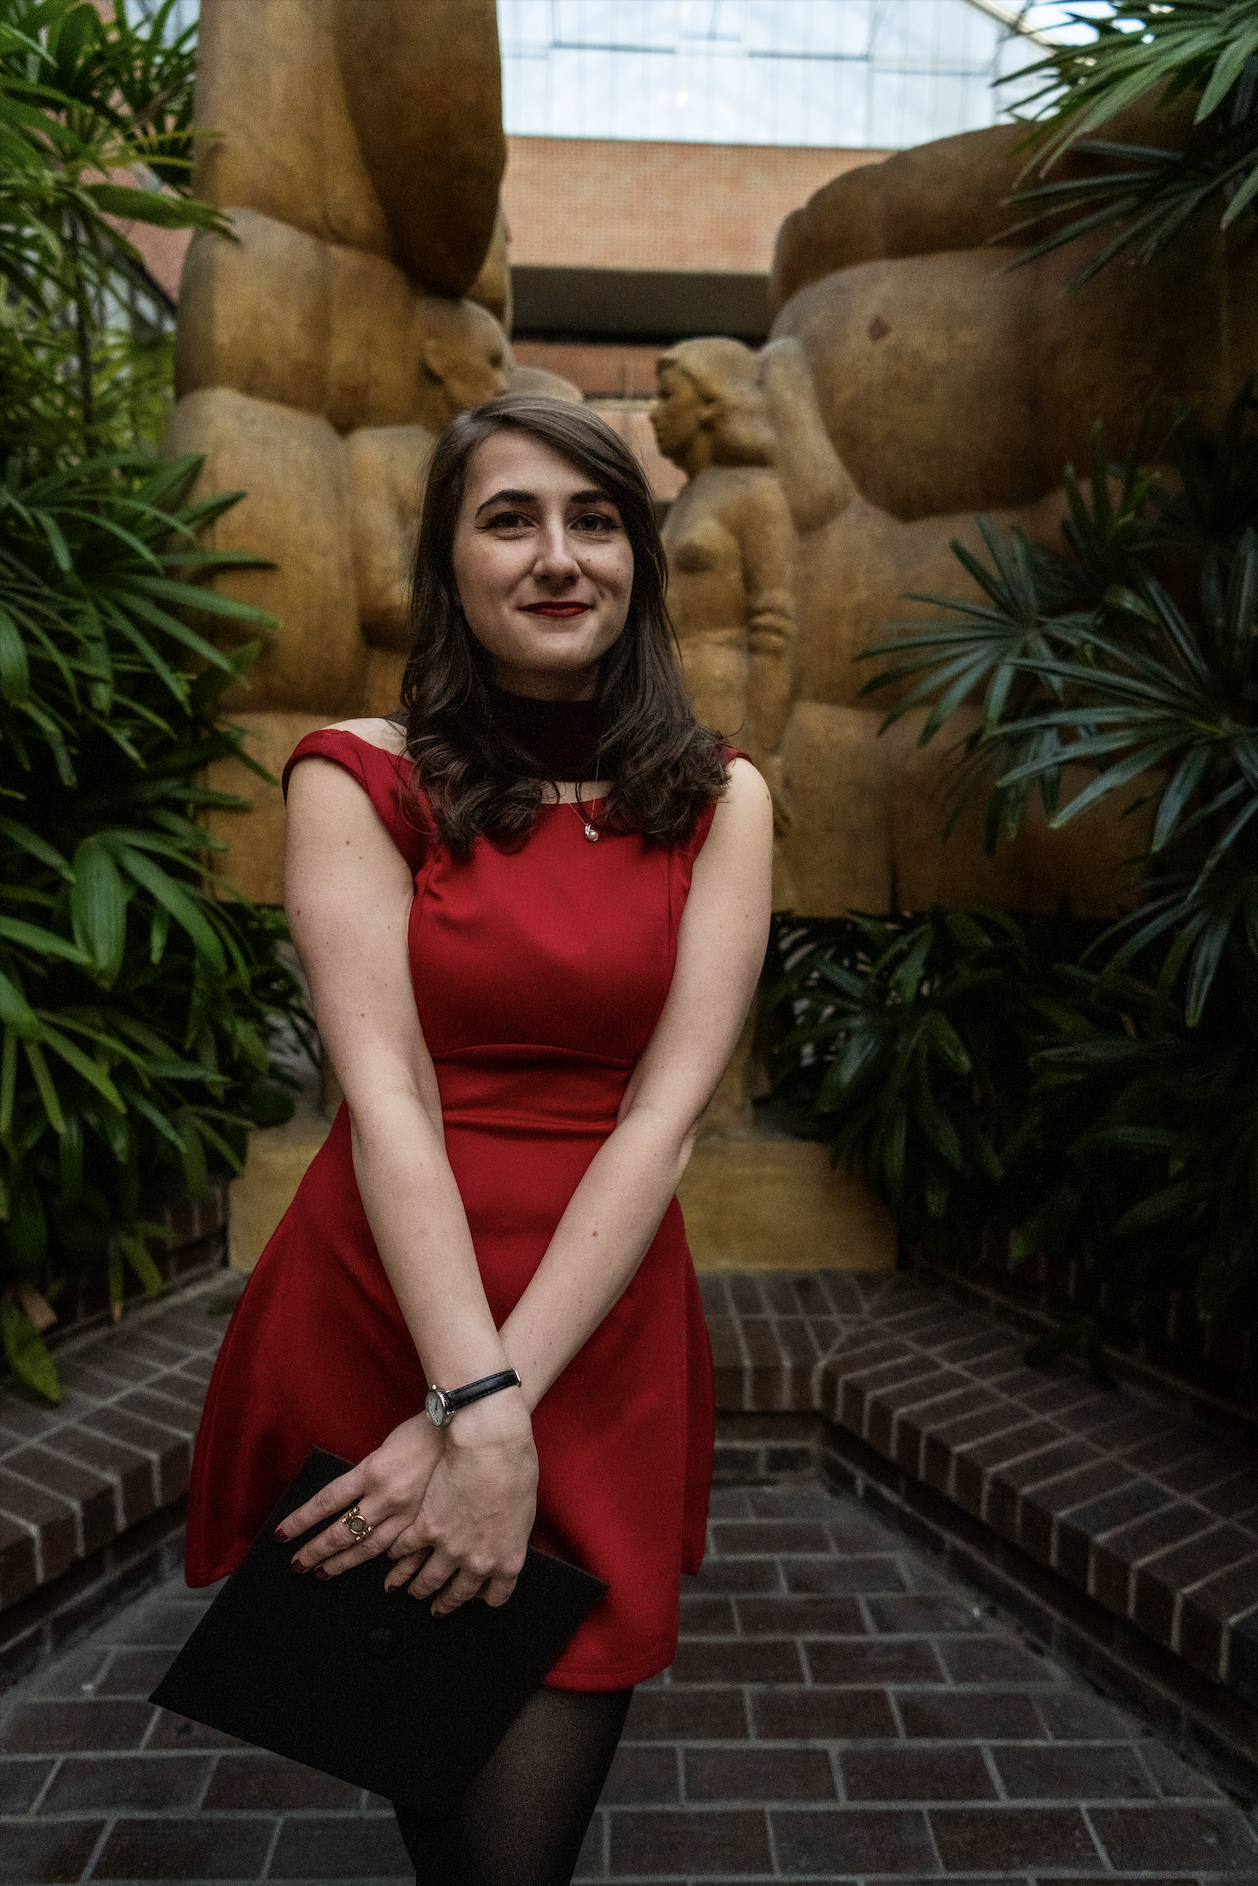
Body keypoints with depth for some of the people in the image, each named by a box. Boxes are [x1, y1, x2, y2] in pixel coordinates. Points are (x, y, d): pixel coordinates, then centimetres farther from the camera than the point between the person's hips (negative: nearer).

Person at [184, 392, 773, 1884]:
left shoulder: (717, 802, 3)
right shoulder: (360, 779, -2)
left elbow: (665, 1110, -8)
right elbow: (387, 1093, -12)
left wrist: (510, 1405, -16)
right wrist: (477, 1413, -21)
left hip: (603, 1341, 1)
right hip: (370, 1316, 0)